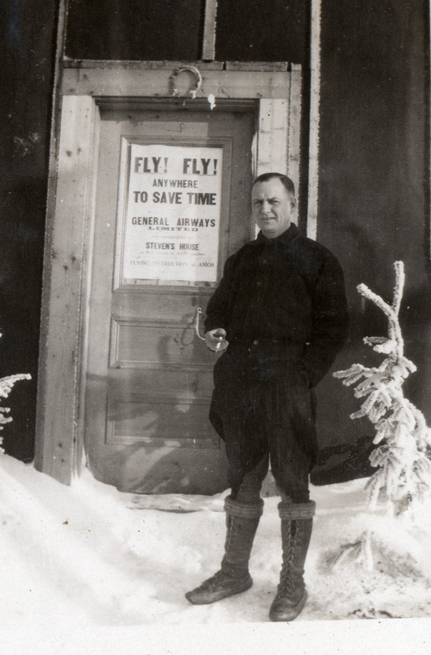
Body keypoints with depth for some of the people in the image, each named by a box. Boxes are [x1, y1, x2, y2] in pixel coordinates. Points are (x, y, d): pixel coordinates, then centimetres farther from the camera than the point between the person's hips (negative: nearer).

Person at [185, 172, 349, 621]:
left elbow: (333, 326, -1)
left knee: (292, 481, 2)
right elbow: (218, 307, 26)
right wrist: (214, 333, 3)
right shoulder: (241, 261, 18)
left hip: (288, 386, -4)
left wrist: (305, 375, -12)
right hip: (239, 386, 5)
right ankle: (234, 571, 25)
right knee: (241, 479, 12)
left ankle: (293, 583, 15)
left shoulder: (316, 260, 3)